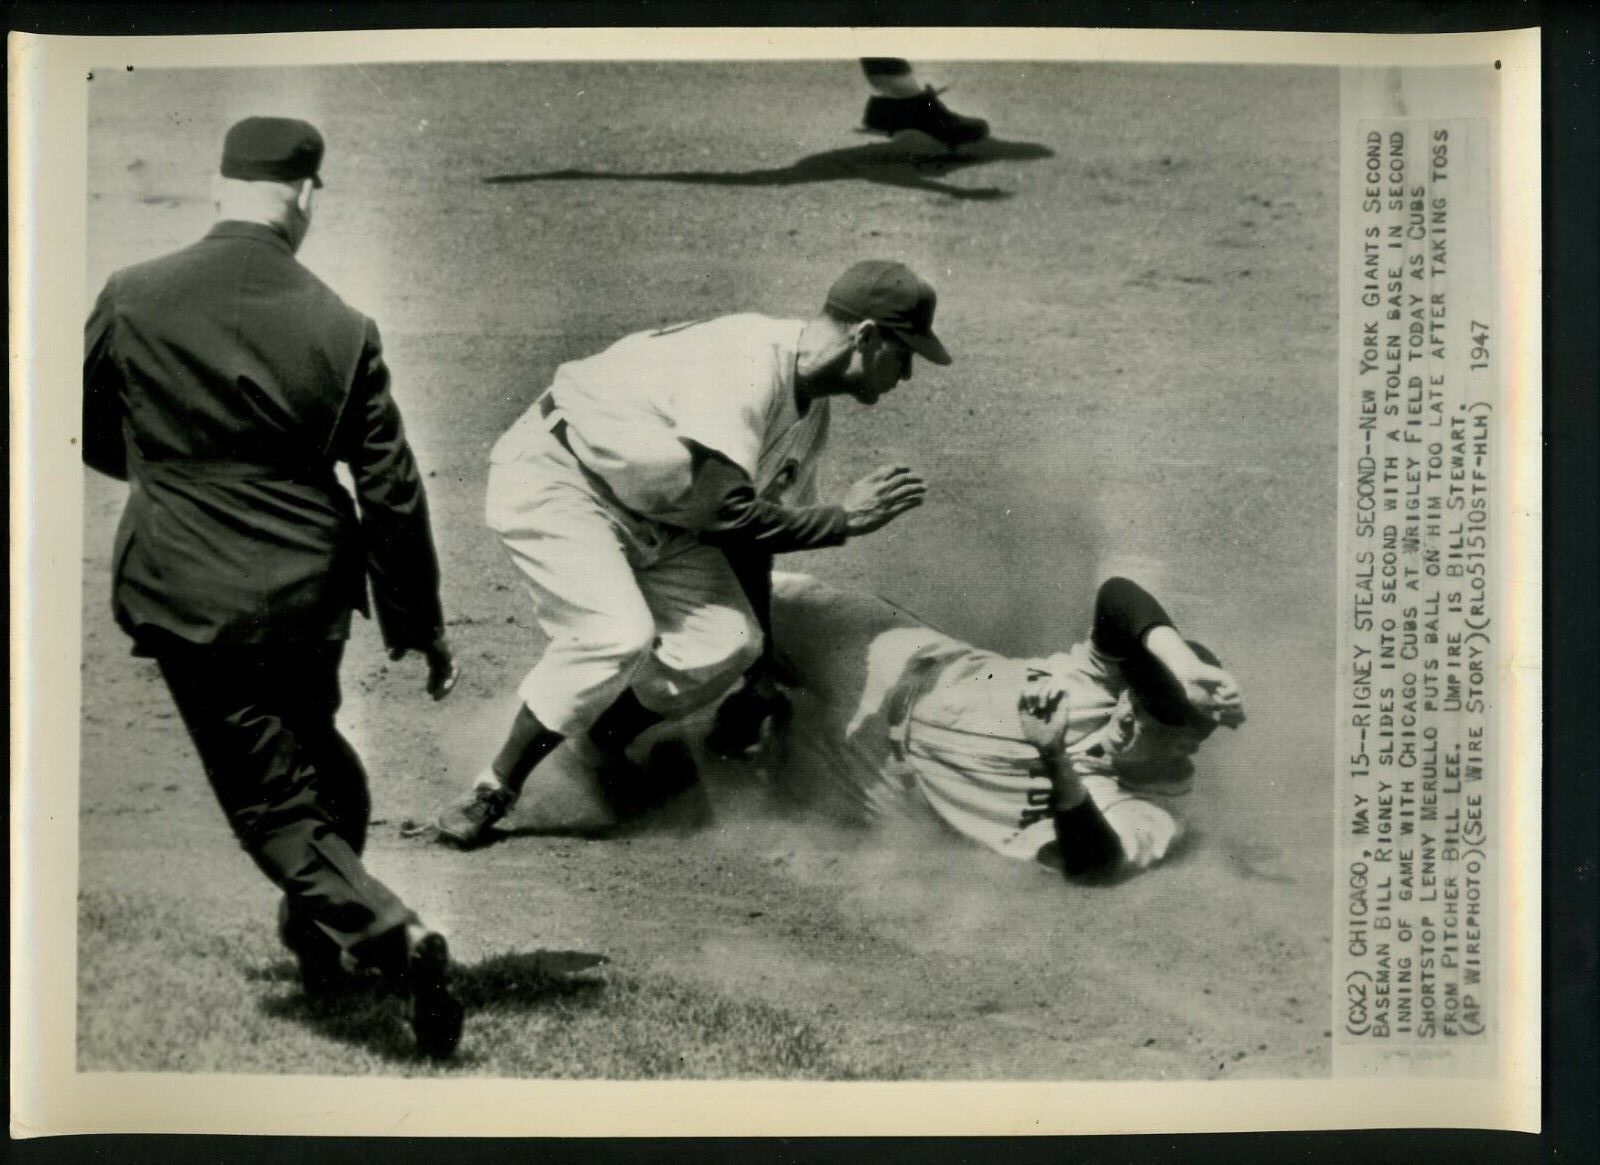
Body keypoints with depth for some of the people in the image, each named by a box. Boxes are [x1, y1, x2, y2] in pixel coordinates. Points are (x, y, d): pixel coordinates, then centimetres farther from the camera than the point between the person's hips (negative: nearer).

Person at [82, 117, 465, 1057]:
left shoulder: (132, 299, -8)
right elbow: (392, 492, -5)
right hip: (311, 594, 2)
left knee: (273, 801, 6)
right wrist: (422, 628, 5)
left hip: (191, 599, -2)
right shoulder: (341, 328, -8)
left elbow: (92, 437, 7)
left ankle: (390, 933, -11)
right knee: (318, 758, 26)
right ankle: (323, 930, 41)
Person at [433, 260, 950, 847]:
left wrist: (758, 673, 13)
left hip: (649, 516, 8)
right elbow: (720, 514, -34)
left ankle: (606, 737, 15)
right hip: (555, 475, -8)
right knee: (618, 638, -28)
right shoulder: (747, 363, -29)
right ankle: (493, 792, -10)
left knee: (727, 642, -10)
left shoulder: (810, 412, 1)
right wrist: (844, 518, -24)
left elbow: (757, 523, 9)